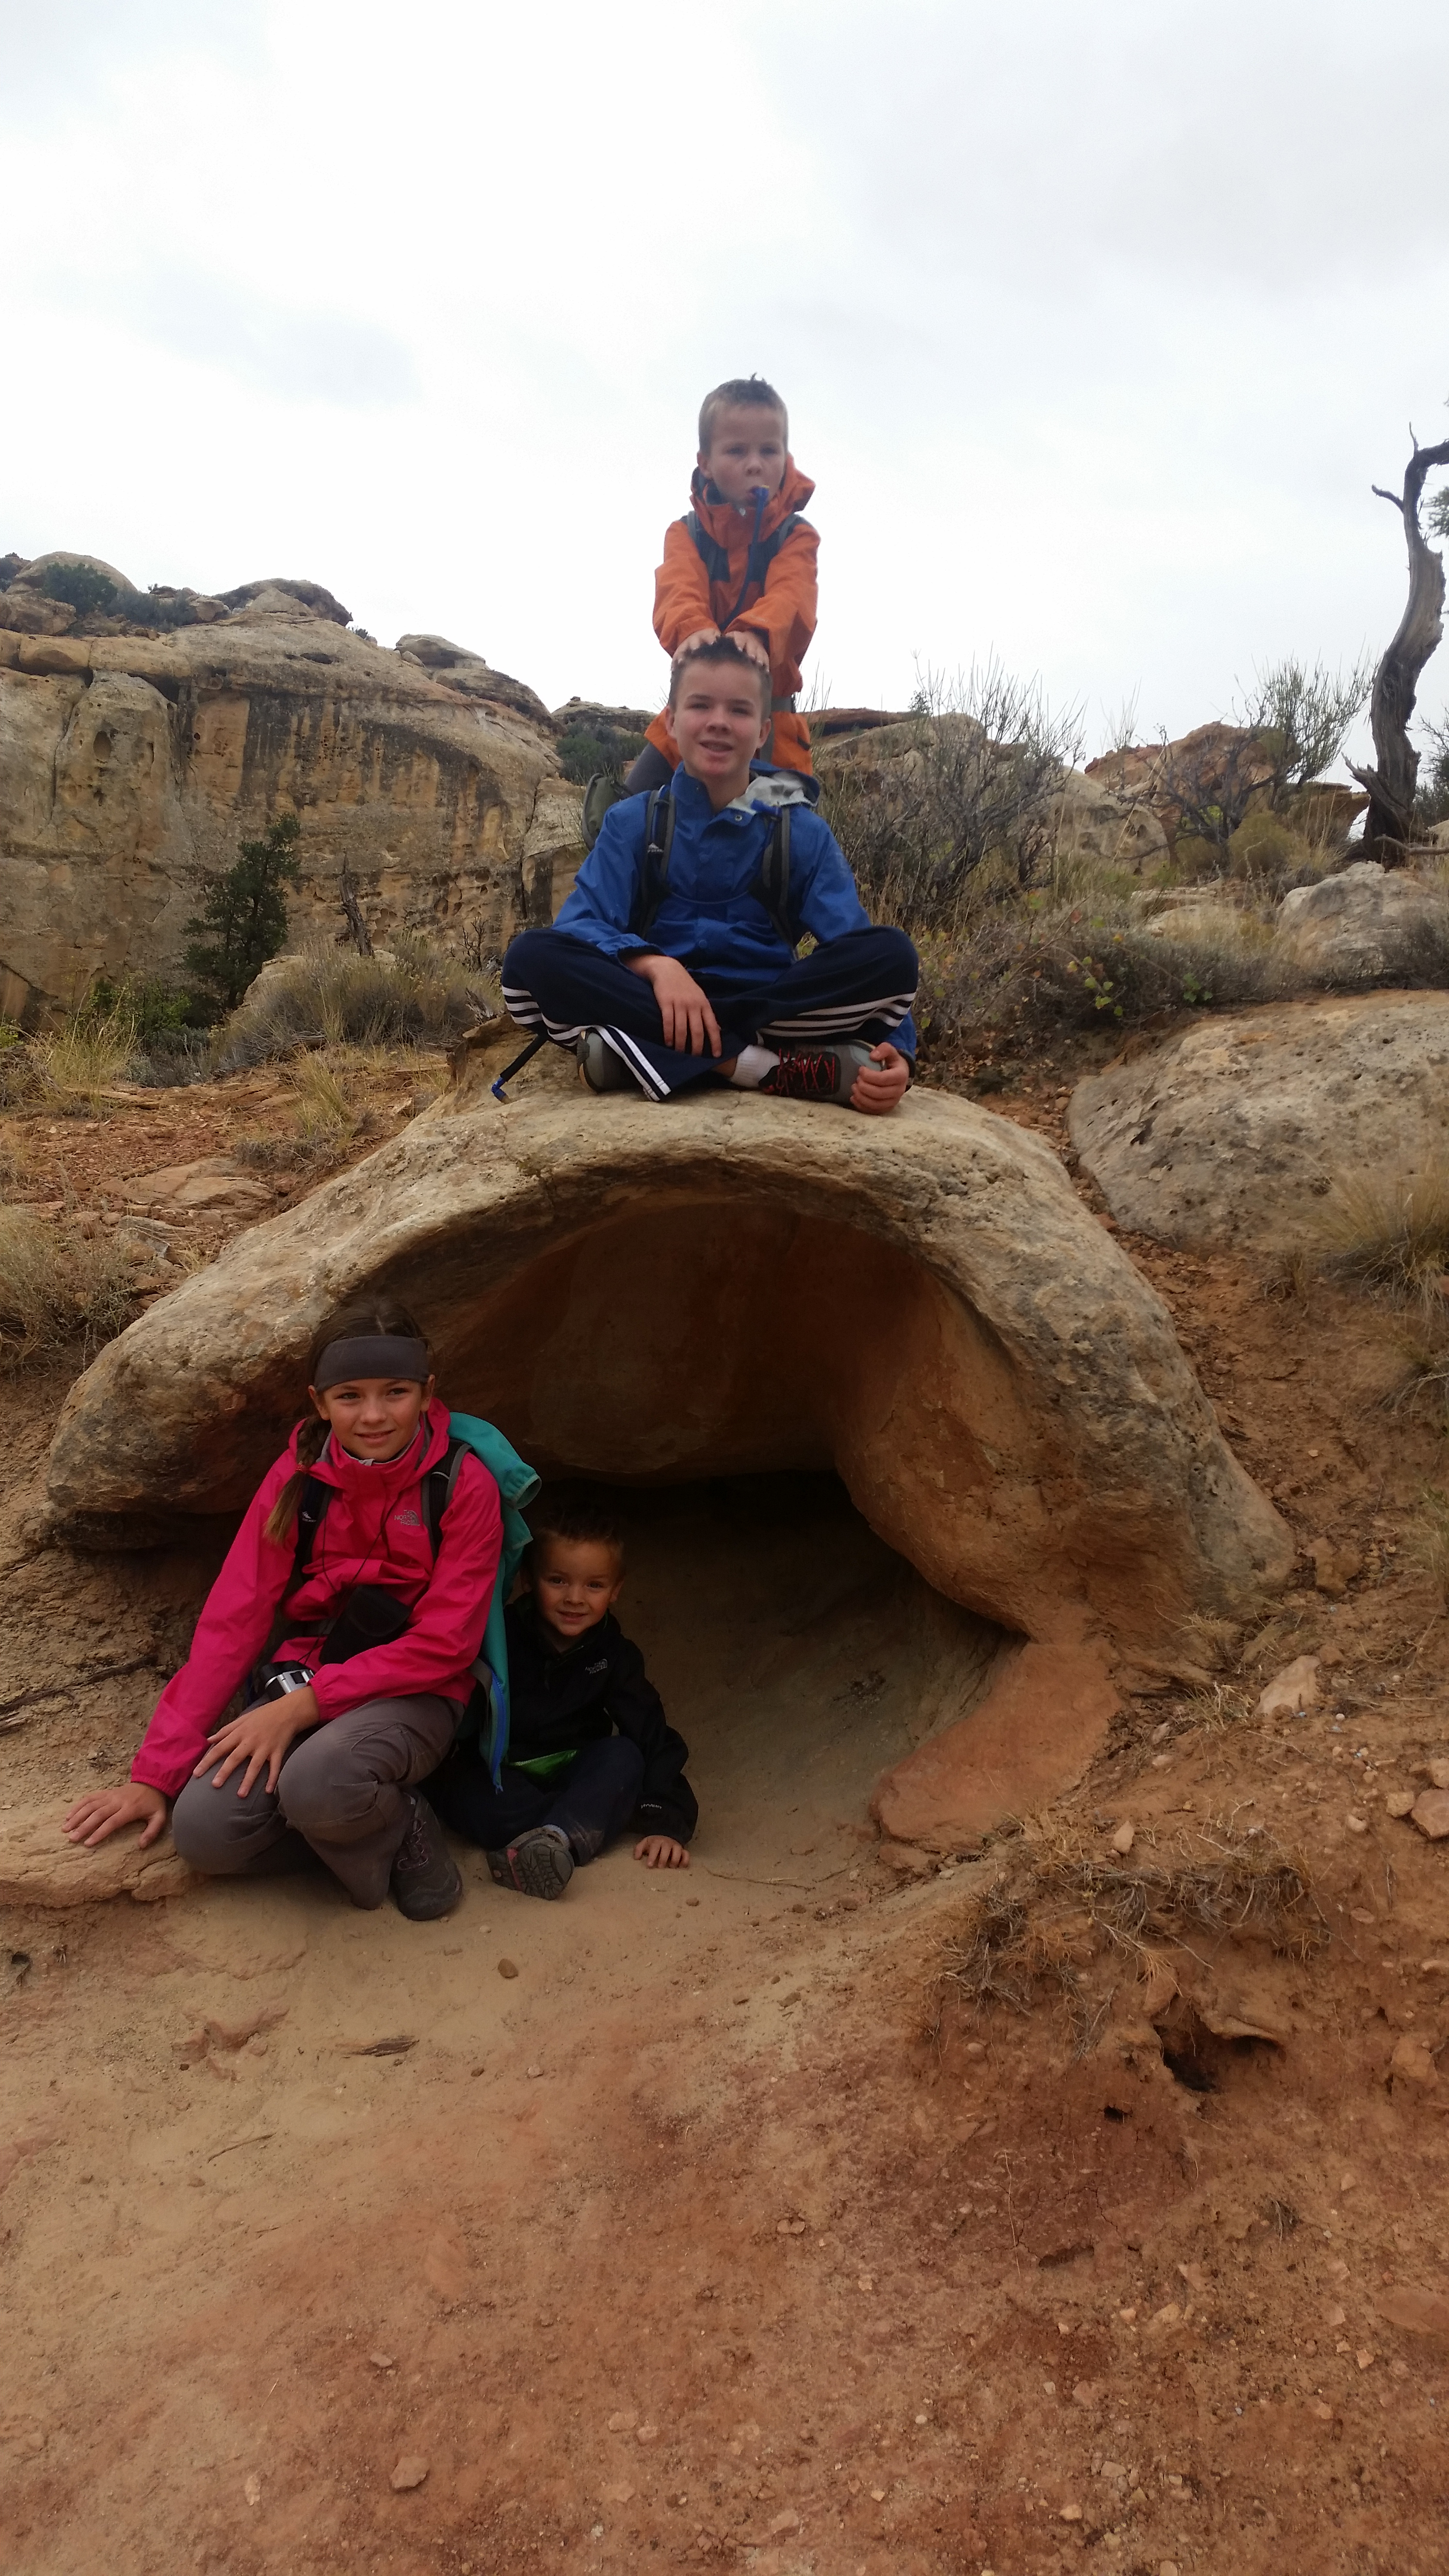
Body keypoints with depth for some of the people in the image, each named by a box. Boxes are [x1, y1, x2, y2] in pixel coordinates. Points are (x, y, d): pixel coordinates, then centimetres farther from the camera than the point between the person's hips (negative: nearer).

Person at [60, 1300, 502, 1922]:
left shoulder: (464, 1485, -12)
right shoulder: (297, 1478, -2)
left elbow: (443, 1643, -13)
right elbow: (232, 1620, -4)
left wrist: (304, 1704, -21)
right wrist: (155, 1773, -8)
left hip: (413, 1692, -4)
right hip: (305, 1679, 4)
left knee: (318, 1784, -35)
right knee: (204, 1830, -22)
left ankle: (401, 1831, -3)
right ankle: (364, 1832, 1)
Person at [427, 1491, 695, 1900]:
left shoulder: (614, 1656, -5)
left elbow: (652, 1736, -9)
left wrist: (668, 1823, -19)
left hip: (571, 1777, 2)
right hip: (498, 1779, -2)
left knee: (623, 1757, -26)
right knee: (453, 1784, -33)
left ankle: (557, 1839, -48)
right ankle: (583, 1829, -37)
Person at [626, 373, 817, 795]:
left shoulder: (796, 537, -1)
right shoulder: (686, 534, 3)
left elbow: (789, 598, -23)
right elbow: (678, 593, -19)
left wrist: (756, 634, -48)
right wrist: (693, 631, -46)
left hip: (769, 715, -1)